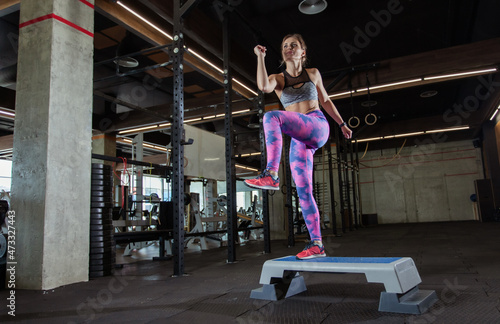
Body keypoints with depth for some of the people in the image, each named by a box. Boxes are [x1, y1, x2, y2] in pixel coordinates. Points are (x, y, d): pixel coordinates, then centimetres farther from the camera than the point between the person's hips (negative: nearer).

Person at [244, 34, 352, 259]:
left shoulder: (313, 74, 15)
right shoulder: (278, 79, 12)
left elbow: (325, 100, 26)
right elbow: (263, 86, -13)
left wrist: (342, 124, 27)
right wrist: (260, 57, -8)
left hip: (318, 126, -3)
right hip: (299, 141, 3)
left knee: (272, 116, -30)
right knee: (303, 191, -5)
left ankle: (271, 175, -38)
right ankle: (316, 244, 2)